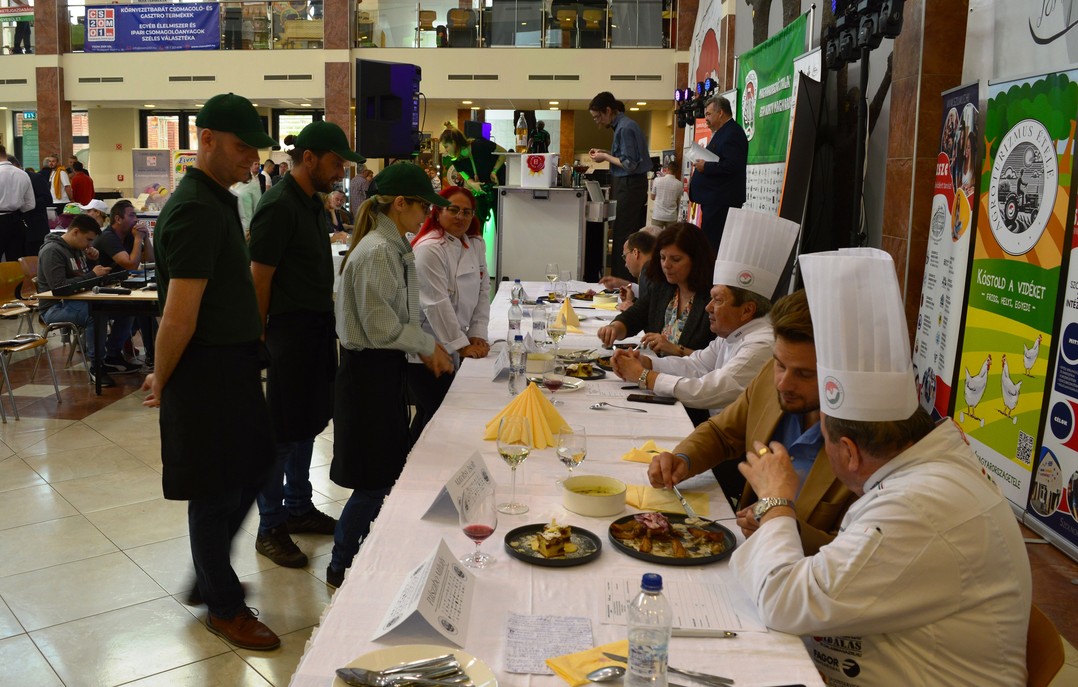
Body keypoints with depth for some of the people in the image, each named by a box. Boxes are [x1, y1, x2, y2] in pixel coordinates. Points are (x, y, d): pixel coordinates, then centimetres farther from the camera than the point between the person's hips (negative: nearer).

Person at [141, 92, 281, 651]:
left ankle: (210, 573, 38)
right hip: (208, 371, -10)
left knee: (253, 468, 21)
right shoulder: (197, 211, -21)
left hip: (234, 365, 10)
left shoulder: (215, 201, 12)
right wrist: (163, 380, -10)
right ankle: (224, 608, 23)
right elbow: (178, 317, -24)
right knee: (215, 491, 5)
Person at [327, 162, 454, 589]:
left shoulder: (394, 248, 10)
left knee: (388, 472, 18)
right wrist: (428, 346, -10)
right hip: (369, 371, -10)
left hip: (387, 368, 10)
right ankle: (341, 566, 17)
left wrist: (424, 349, 7)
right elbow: (381, 328, -22)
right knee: (374, 480, 1)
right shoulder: (376, 252, -20)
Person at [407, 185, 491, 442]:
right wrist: (462, 345, -17)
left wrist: (477, 335, -1)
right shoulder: (429, 249, -17)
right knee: (436, 415, -3)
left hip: (453, 349, 8)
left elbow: (482, 291, 8)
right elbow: (436, 304, -20)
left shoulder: (476, 244, 8)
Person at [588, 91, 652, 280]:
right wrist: (605, 153, 12)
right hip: (631, 185, 10)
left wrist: (605, 157, -9)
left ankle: (621, 280, -4)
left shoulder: (625, 128, -16)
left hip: (628, 186, -10)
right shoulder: (623, 125, 13)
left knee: (623, 237, -7)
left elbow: (629, 164, -19)